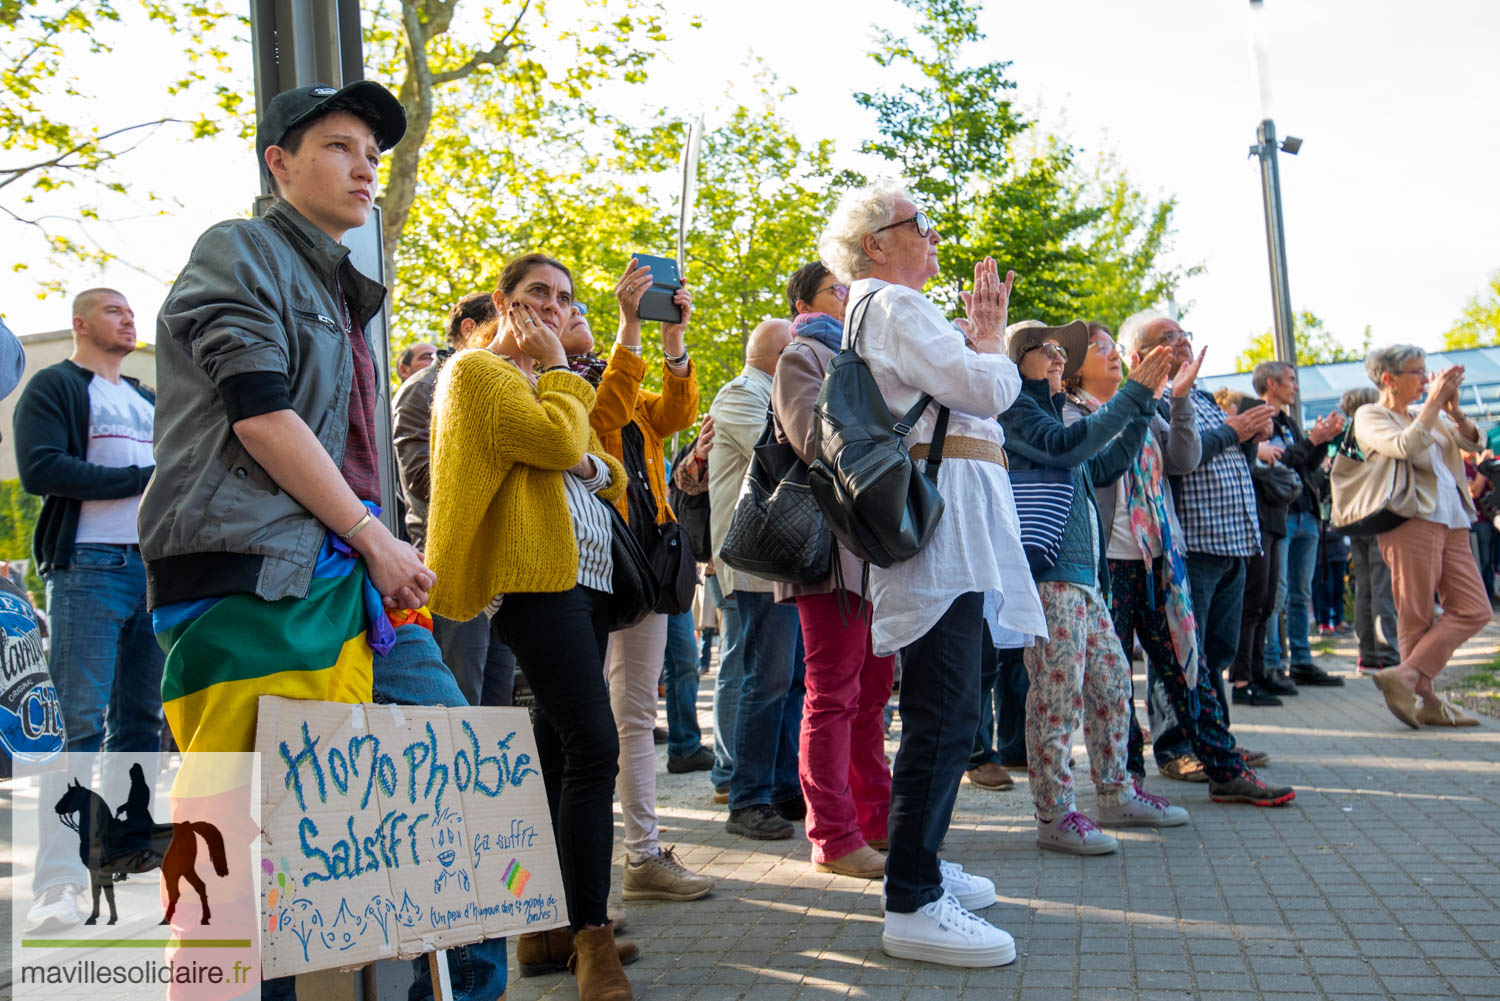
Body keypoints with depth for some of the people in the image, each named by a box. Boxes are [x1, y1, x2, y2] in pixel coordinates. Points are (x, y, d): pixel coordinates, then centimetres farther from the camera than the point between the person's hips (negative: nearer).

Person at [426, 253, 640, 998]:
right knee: (593, 747, -18)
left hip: (583, 579, 9)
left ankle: (545, 926, 14)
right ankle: (592, 937, -14)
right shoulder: (479, 370, 0)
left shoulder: (550, 382, 28)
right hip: (535, 579, -9)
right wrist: (556, 368, 0)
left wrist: (594, 465, 3)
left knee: (559, 751, 8)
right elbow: (555, 437, -15)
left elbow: (607, 473, 25)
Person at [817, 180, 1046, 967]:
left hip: (952, 529, 11)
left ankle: (920, 865, 27)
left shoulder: (882, 311, 25)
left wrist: (981, 336, 15)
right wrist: (992, 338, 4)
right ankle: (912, 905, -9)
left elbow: (966, 393, 23)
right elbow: (987, 389, -15)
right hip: (941, 520, -11)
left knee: (941, 714, 17)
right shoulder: (894, 307, -7)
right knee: (945, 717, -13)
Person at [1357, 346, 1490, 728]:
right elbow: (1406, 446, -17)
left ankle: (1407, 676, -4)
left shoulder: (1431, 416, 23)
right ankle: (1426, 699, 0)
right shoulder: (1369, 416, 1)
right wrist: (1435, 401, -10)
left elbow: (1474, 443, 13)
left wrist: (1454, 409, -2)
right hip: (1411, 521, -7)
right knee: (1417, 617, -5)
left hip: (1451, 524, 7)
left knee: (1474, 610, -2)